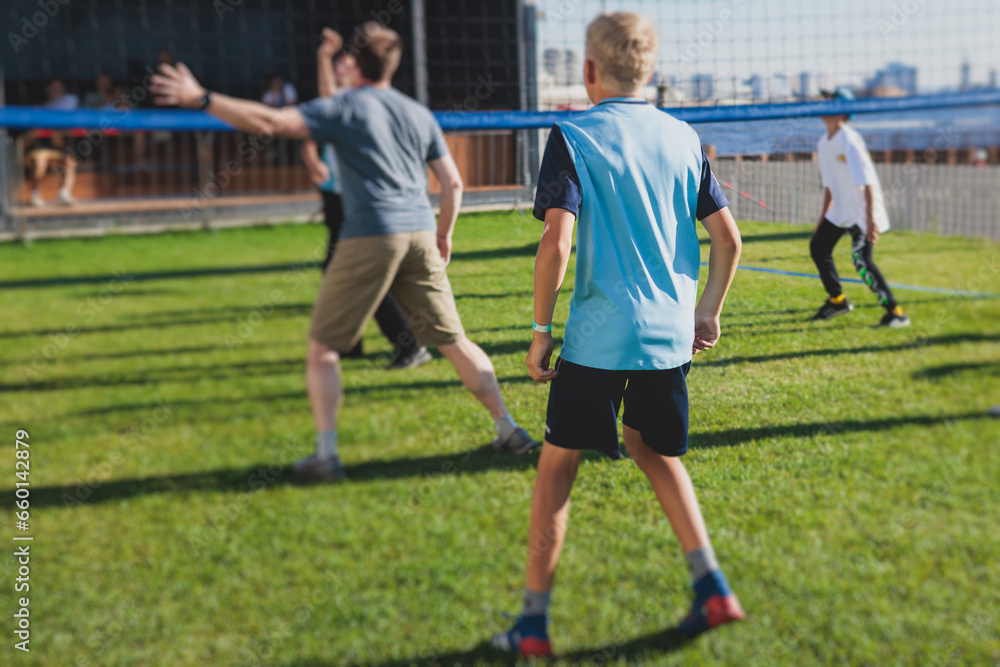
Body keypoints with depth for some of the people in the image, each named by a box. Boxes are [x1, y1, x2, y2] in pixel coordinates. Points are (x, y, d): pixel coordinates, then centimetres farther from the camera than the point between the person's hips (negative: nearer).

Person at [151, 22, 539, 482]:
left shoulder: (343, 108, 0)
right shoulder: (420, 114, 14)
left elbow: (269, 122, -10)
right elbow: (452, 183, 13)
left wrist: (201, 99, -5)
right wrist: (444, 237, 26)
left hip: (368, 237, -5)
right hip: (419, 236, 5)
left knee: (322, 347, 6)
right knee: (453, 341, 13)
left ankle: (326, 455, 0)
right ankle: (509, 431, 15)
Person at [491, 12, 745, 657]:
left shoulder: (572, 137, -6)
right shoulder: (684, 137, 7)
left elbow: (557, 242, -16)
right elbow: (729, 240, 6)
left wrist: (541, 328, -6)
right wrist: (708, 312, 18)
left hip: (598, 337, -4)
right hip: (670, 336, 5)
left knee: (558, 467, 8)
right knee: (656, 451, 24)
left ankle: (534, 622, 13)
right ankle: (712, 586, 18)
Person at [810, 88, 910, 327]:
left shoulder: (849, 140, -20)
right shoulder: (824, 141, 7)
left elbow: (867, 181, -25)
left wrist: (870, 218, -31)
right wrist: (824, 213, 22)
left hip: (862, 209, -9)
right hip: (840, 209, 9)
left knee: (861, 259, -20)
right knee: (818, 247, 13)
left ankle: (895, 311, -11)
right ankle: (837, 300, 31)